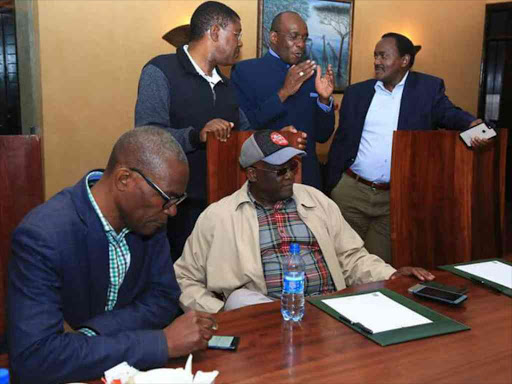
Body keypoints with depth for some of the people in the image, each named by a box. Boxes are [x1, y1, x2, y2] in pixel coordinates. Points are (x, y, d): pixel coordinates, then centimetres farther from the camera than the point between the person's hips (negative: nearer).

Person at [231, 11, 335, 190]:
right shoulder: (245, 71, -6)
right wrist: (283, 93, -20)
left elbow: (322, 136, 7)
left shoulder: (311, 75, 6)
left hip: (307, 176, 4)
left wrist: (324, 99, -10)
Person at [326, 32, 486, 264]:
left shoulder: (429, 87, 3)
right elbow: (340, 143, 8)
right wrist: (330, 189, 7)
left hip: (397, 198, -1)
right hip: (351, 191, 2)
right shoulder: (356, 92, 7)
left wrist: (472, 124, -33)